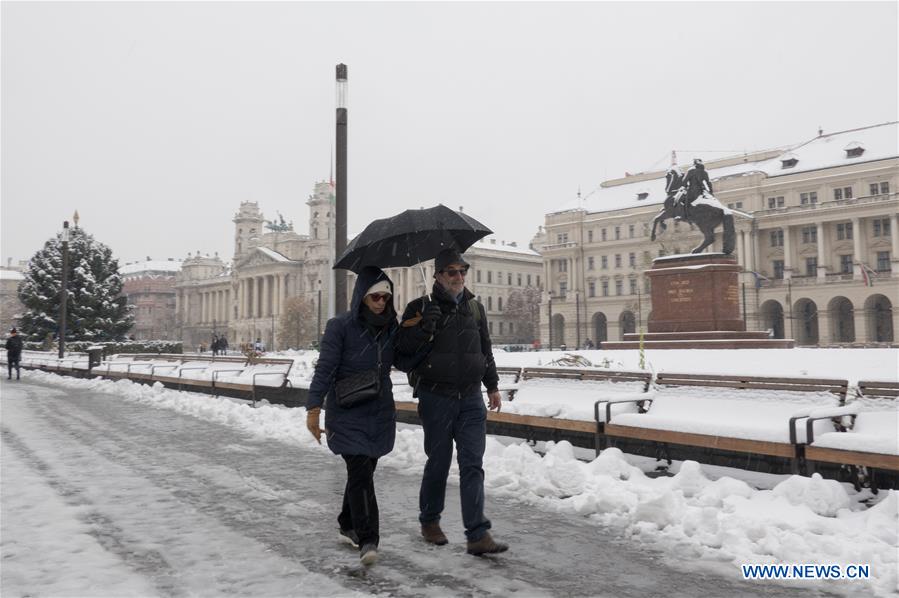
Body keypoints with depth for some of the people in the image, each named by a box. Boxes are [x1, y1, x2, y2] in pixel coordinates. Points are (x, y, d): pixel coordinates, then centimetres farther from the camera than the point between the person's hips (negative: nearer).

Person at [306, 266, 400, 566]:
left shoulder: (391, 326, 5)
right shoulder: (340, 325, -10)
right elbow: (325, 368, -11)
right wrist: (314, 407, -15)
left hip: (381, 412, 5)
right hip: (348, 412, -5)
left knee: (364, 471, 14)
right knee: (360, 472, -11)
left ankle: (349, 524, 34)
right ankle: (368, 539, -7)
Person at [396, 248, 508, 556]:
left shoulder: (475, 307, 11)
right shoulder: (421, 308, -2)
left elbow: (485, 349, 21)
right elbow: (403, 351, -4)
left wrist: (492, 386, 21)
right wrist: (423, 329, -21)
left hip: (471, 398, 3)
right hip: (436, 399, -3)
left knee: (472, 464, -1)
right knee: (438, 462, 7)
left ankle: (478, 535, 0)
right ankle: (429, 520, 29)